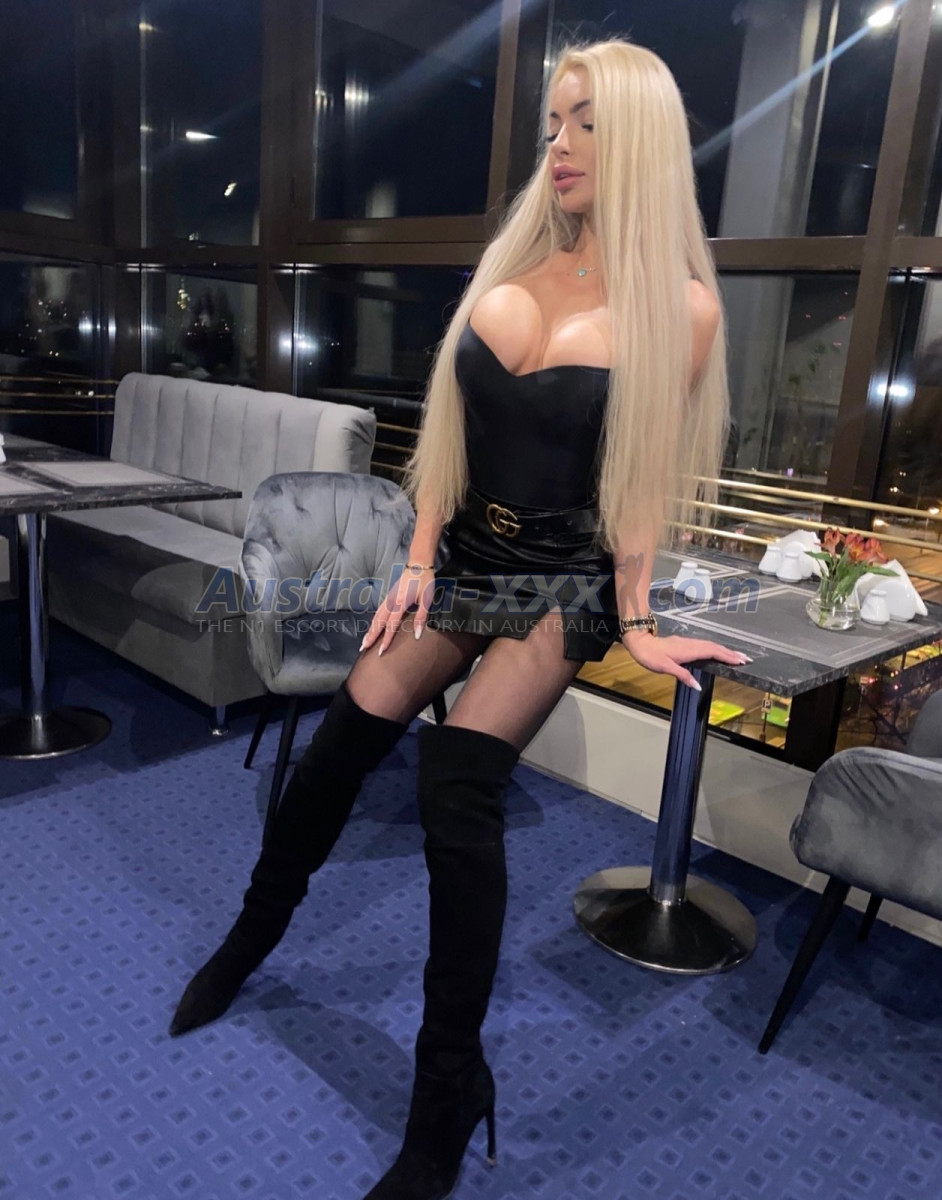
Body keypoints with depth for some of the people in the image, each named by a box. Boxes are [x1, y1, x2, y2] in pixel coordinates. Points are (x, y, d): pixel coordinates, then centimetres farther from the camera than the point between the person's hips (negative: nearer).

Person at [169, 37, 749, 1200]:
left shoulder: (678, 305, -8)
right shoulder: (511, 262, 5)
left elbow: (644, 473, -6)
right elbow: (450, 423, 5)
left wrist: (634, 620, -3)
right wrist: (417, 564, 1)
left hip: (560, 580, -5)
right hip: (462, 557, 5)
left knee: (457, 784, -19)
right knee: (337, 748, 6)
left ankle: (447, 1099, 0)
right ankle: (252, 934, 34)